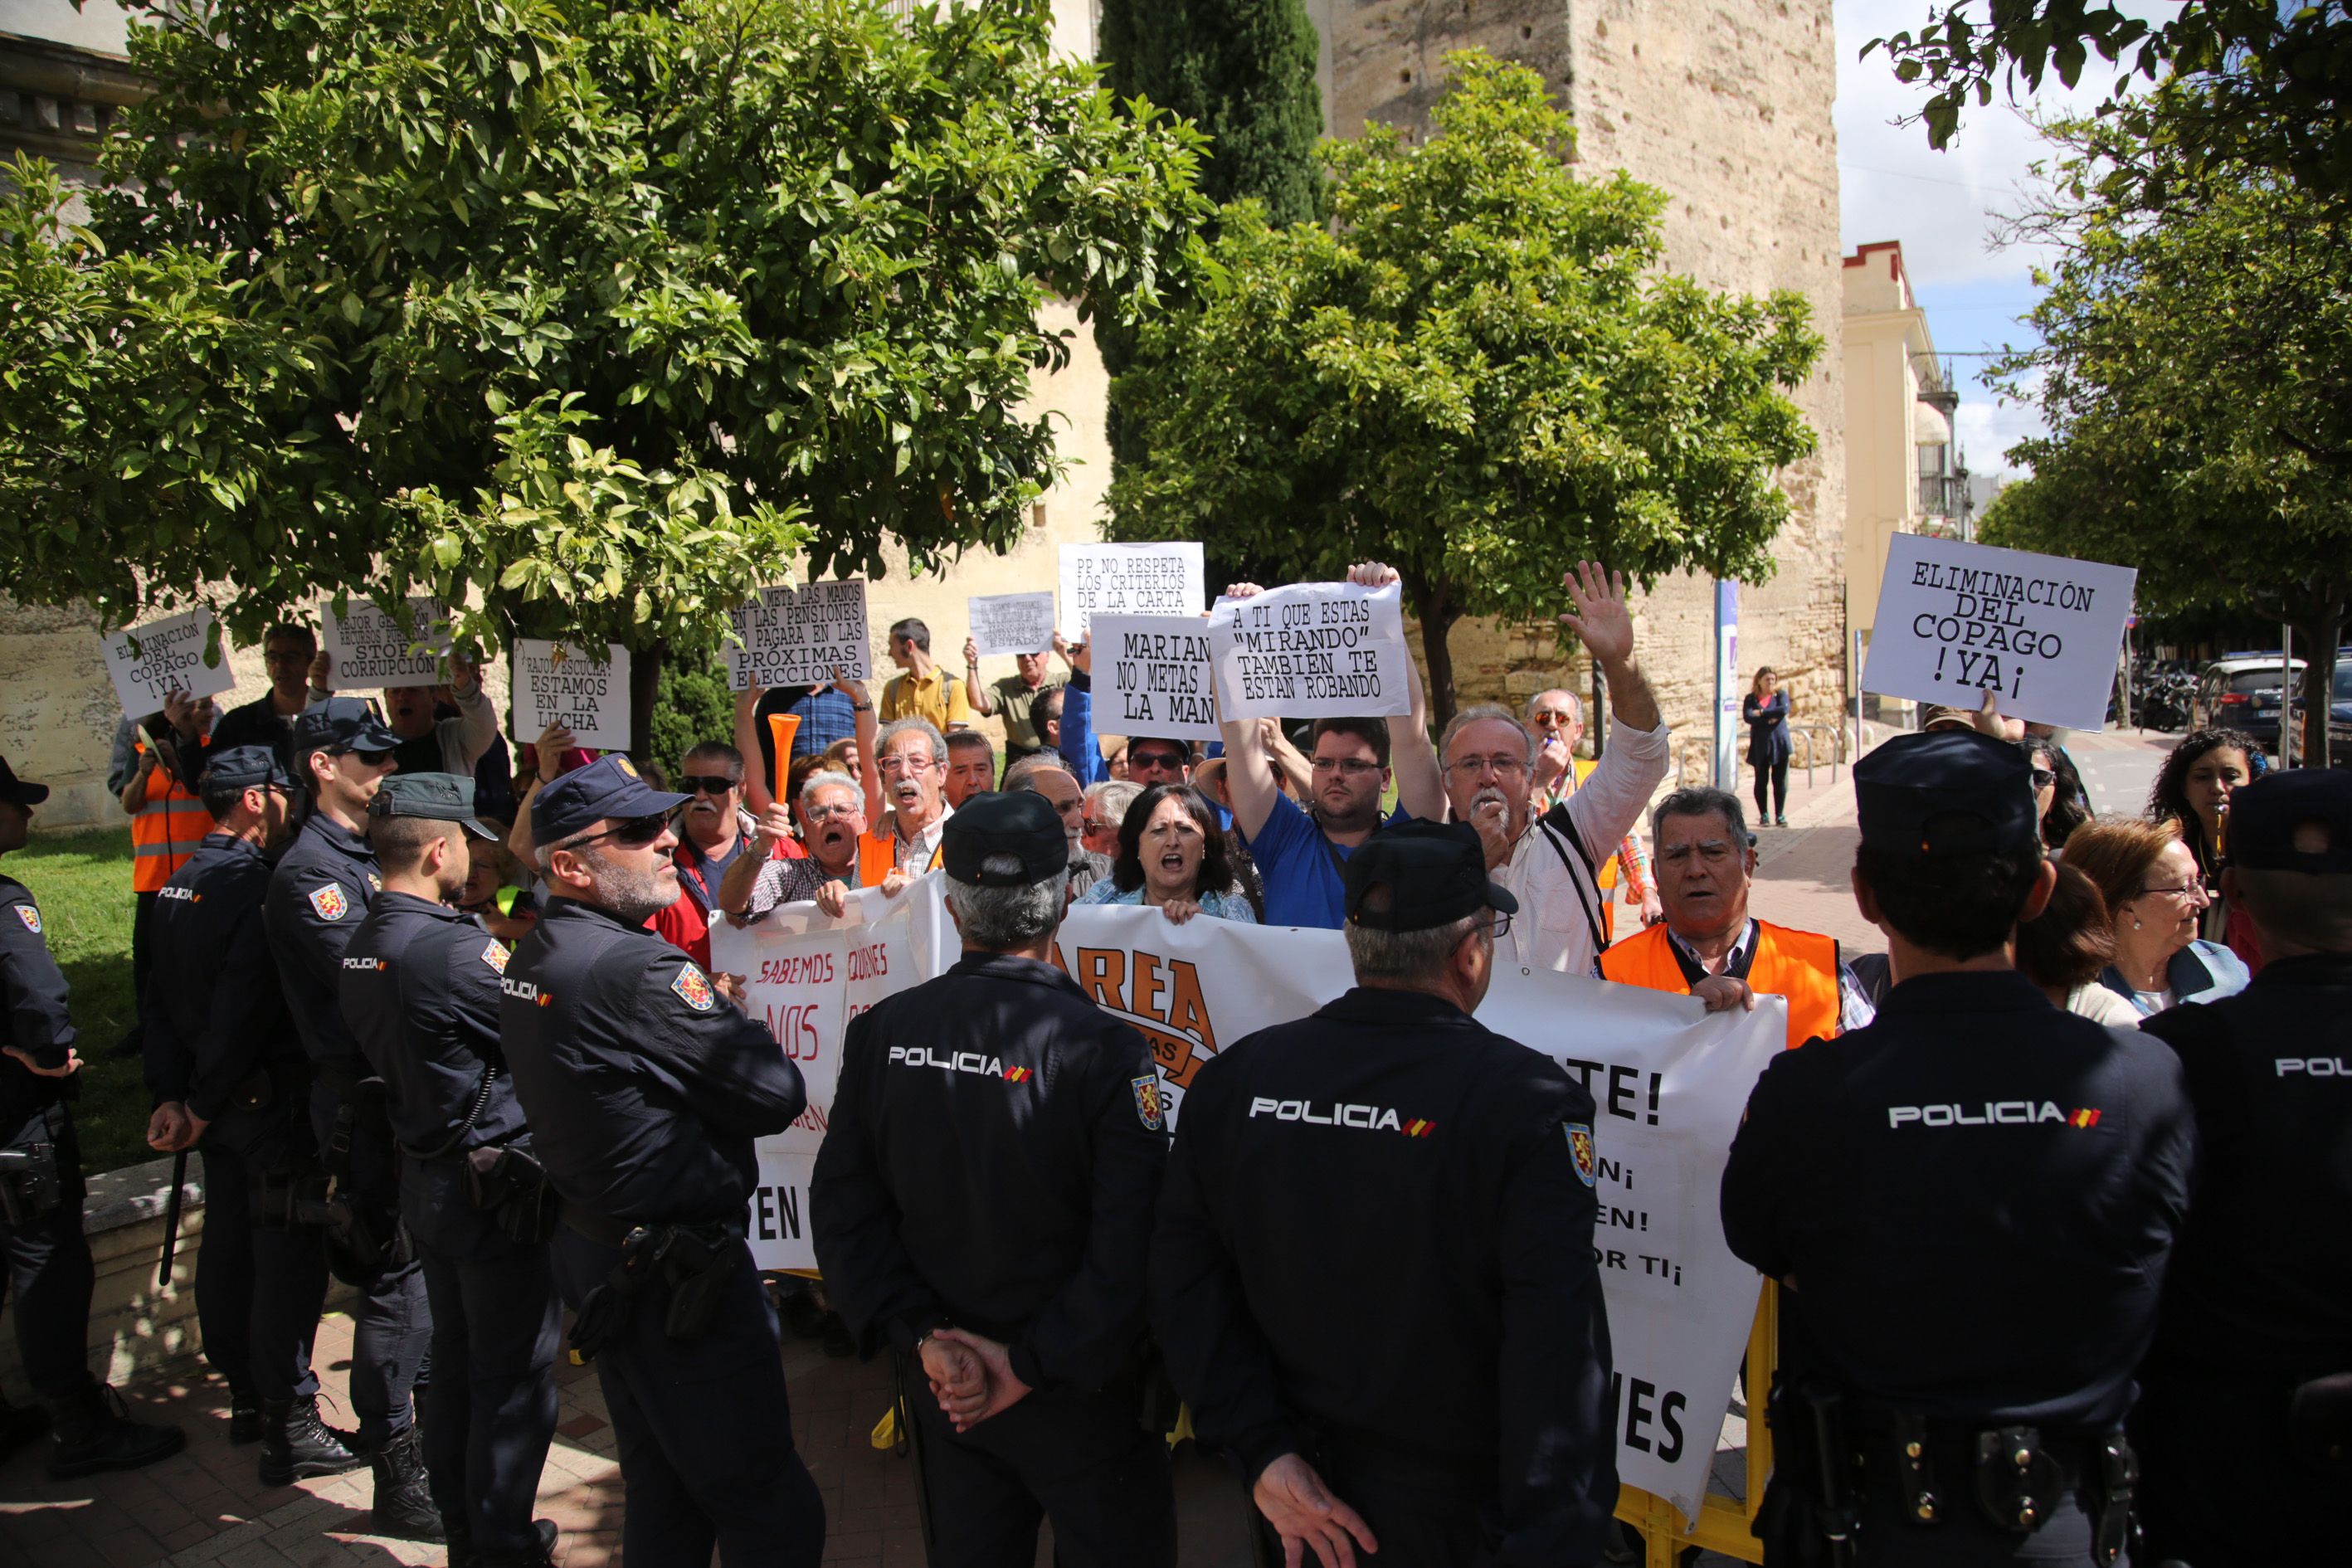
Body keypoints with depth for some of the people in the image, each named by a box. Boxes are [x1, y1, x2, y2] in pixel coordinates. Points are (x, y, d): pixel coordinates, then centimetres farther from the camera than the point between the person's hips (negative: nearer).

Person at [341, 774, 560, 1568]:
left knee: (457, 1363, 20)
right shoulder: (452, 950, -25)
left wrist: (498, 969, 4)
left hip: (426, 1174, 9)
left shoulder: (366, 943, 4)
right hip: (493, 1188, -9)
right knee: (515, 1378, 4)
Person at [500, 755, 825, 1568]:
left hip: (592, 1251, 10)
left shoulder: (530, 960, 5)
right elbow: (778, 1095, -20)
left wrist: (708, 1007, 1)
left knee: (660, 1493, 24)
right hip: (678, 1278, -10)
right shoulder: (639, 969, -25)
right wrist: (735, 1015, -3)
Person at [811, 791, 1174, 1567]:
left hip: (943, 1386, 4)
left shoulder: (880, 1032, -9)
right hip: (1078, 1398, -4)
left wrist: (923, 1337, -8)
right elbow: (1133, 1244, -25)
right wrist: (1033, 1365, -16)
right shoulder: (1101, 1048, -22)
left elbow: (841, 1211, -7)